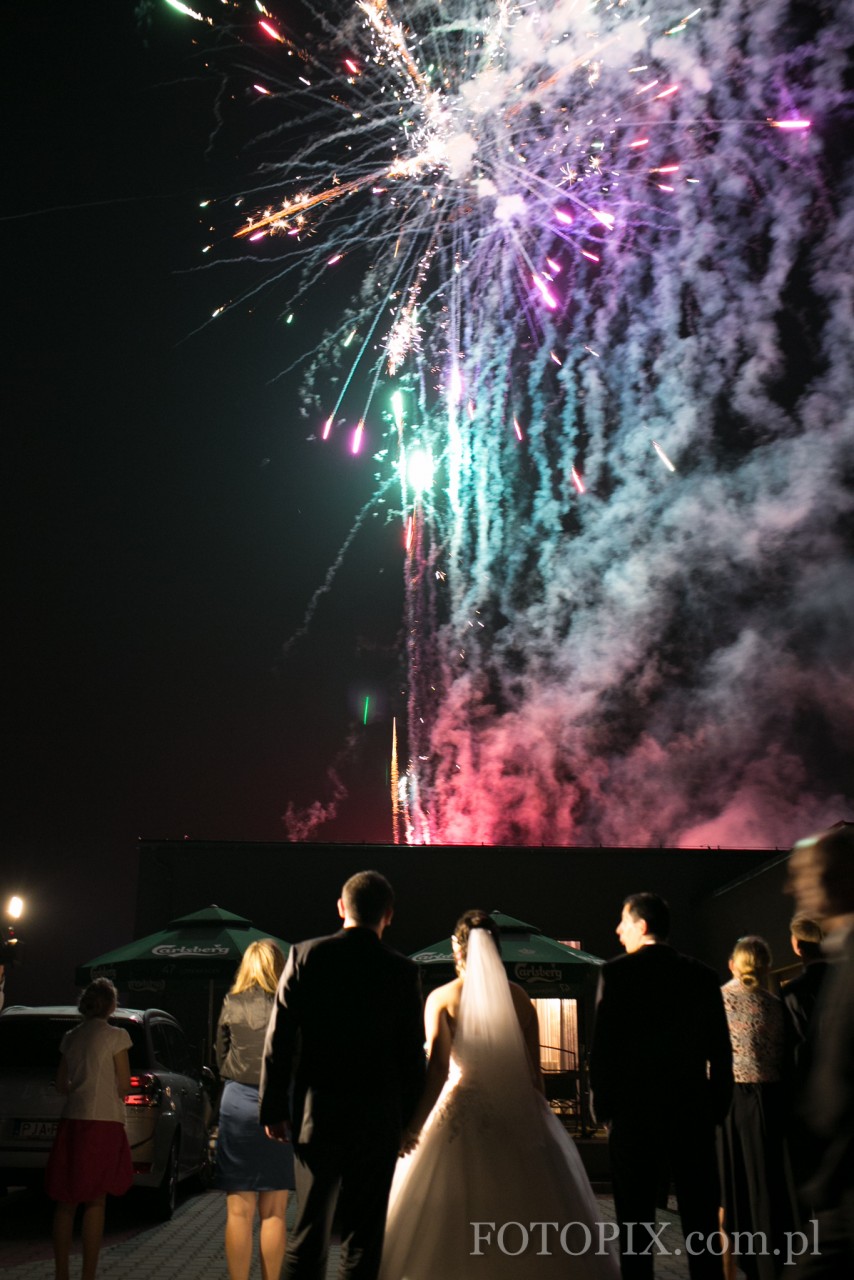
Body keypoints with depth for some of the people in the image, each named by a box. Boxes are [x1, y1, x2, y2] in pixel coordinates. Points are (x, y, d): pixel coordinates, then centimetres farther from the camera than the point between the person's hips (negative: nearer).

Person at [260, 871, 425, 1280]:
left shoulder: (306, 955, -4)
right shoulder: (401, 970, -5)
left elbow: (279, 1039, -4)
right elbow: (412, 1053, -2)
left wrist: (274, 1107, 3)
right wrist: (409, 1120, 8)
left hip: (316, 1112, 1)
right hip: (378, 1119, -1)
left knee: (309, 1229, 12)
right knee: (364, 1235, 10)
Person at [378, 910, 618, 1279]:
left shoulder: (441, 998, -4)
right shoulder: (518, 996, 1)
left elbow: (437, 1068, -13)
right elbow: (533, 1070, 3)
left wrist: (415, 1124, -9)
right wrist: (540, 1118, 15)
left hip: (460, 1113, -2)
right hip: (517, 1114, 2)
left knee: (449, 1216, 8)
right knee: (528, 1217, 12)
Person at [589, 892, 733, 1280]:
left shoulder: (616, 972, -8)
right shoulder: (701, 974, 4)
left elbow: (602, 1044, -11)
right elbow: (720, 1048, 4)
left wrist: (602, 1104, -1)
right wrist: (718, 1104, 12)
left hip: (635, 1108, -3)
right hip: (692, 1108, 4)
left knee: (636, 1218, 4)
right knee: (701, 1216, 11)